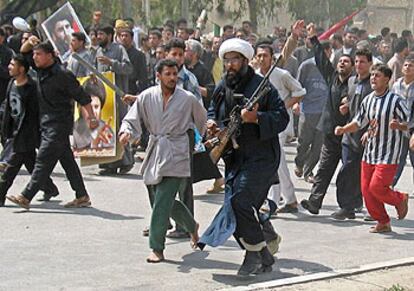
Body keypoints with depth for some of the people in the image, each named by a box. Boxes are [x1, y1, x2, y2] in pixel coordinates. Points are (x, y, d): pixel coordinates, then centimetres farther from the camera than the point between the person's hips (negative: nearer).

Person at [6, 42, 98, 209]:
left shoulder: (62, 75, -15)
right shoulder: (41, 72, 7)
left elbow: (81, 97, -10)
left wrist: (91, 117, -7)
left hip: (59, 125, -9)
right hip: (46, 124, 9)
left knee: (43, 160, -10)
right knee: (67, 161, 11)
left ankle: (26, 198, -11)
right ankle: (82, 197, 17)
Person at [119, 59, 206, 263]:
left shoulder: (187, 99, -4)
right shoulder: (147, 97, 0)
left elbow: (203, 121, 12)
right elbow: (131, 119, 3)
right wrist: (126, 132, -18)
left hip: (175, 155, -4)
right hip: (155, 152, 4)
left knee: (162, 203, -12)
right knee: (166, 201, 13)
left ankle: (157, 248, -3)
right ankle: (192, 226, 40)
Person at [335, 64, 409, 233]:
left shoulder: (396, 101, -10)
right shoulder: (368, 100, 8)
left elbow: (409, 124, -7)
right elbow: (358, 123, 14)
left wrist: (398, 125, -28)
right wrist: (343, 129, -3)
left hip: (388, 155, -7)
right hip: (369, 153, 7)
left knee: (377, 187, -13)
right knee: (366, 189, 5)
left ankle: (400, 200, 18)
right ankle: (383, 222, 21)